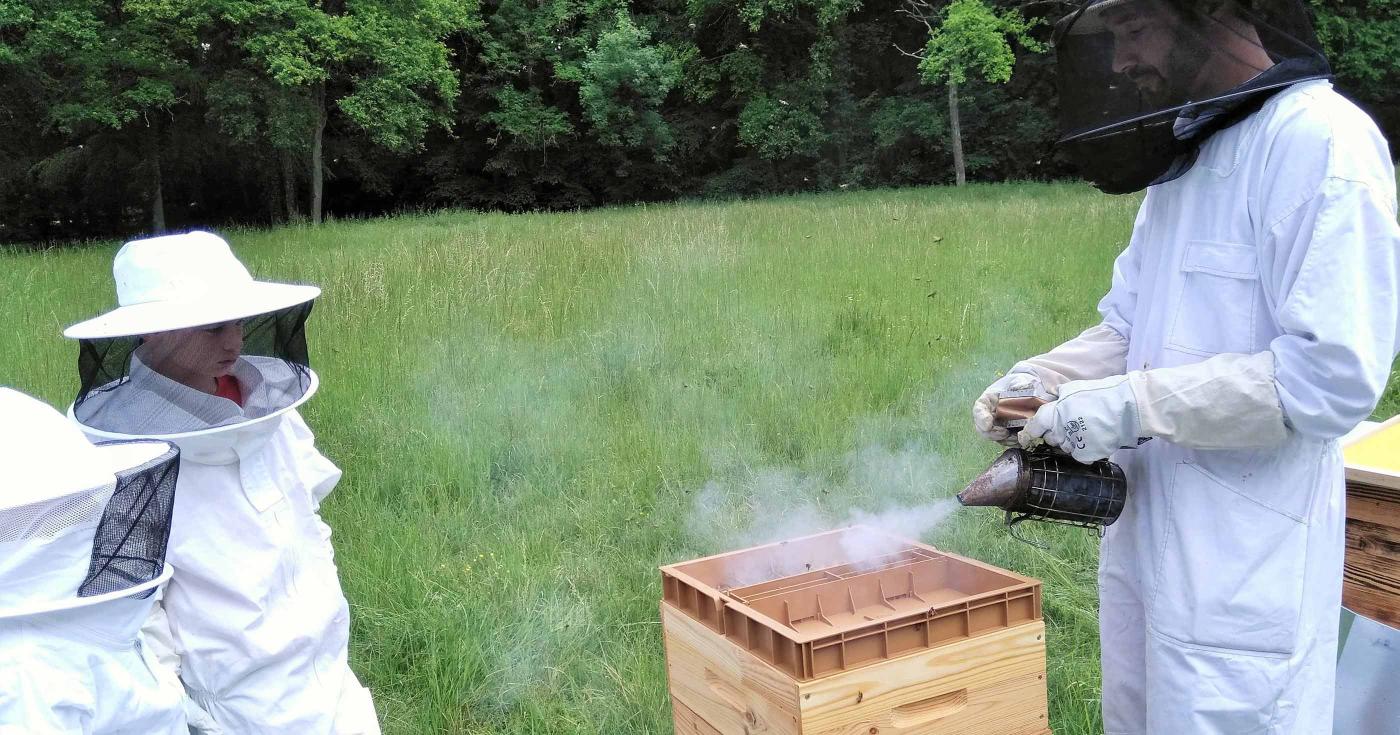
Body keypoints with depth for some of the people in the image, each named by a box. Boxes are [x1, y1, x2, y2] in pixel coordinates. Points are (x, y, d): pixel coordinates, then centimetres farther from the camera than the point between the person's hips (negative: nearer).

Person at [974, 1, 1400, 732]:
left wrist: (1132, 404, -23)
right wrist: (1041, 377, -1)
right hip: (1144, 541, 9)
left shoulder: (1319, 142, -17)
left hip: (1240, 569, -9)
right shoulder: (1181, 163, 12)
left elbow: (1332, 374, -24)